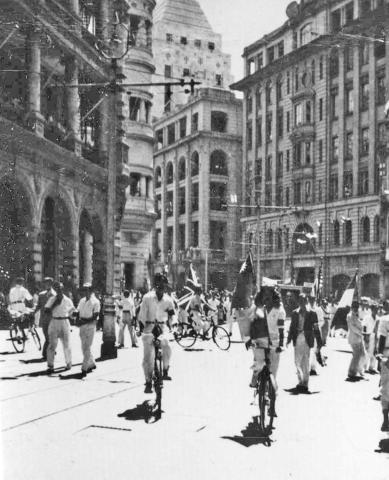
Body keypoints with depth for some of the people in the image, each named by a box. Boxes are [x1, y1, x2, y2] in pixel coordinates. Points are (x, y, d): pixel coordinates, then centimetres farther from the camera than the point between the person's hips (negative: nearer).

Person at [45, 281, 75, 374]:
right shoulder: (52, 299, 0)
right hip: (54, 322, 0)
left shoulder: (67, 300, 0)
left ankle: (68, 363, 24)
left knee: (66, 344, 8)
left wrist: (67, 316, 7)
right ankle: (50, 366, 0)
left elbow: (72, 310, 16)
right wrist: (55, 304, -14)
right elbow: (46, 311, -8)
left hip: (64, 322, 0)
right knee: (52, 345, -5)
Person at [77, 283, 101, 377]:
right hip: (82, 326, 7)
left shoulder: (95, 302, -7)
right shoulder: (82, 301, 13)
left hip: (90, 326, -7)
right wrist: (79, 319, -8)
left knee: (87, 348, -8)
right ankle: (91, 364, 29)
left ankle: (84, 368, -7)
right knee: (84, 347, 12)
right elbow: (78, 312, 13)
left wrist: (84, 321, -21)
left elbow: (95, 316, -12)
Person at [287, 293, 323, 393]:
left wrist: (319, 343, -1)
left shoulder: (311, 313, 0)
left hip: (307, 340, -2)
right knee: (297, 362, 2)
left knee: (305, 363, 1)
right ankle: (301, 381, 17)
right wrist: (289, 340, 8)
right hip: (297, 340, 3)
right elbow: (292, 327, 13)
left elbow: (316, 329, 1)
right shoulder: (294, 313, 9)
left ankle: (305, 384, 8)